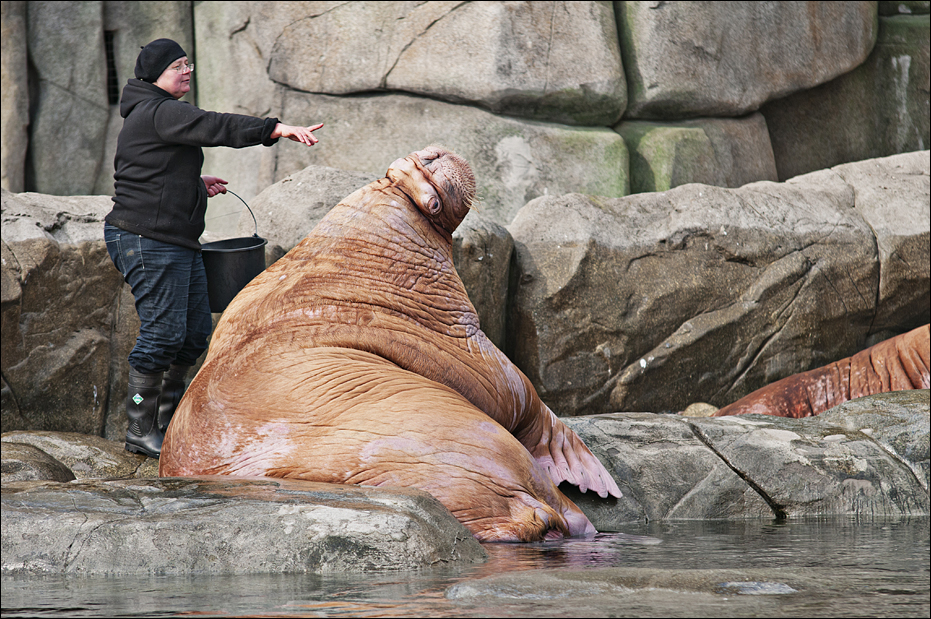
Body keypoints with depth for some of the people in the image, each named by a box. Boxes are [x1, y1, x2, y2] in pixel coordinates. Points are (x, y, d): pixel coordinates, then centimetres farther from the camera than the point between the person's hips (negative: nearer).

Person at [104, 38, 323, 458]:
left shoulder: (159, 113, 20)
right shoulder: (158, 113, -13)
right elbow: (216, 127, -23)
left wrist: (195, 184, 16)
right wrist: (277, 129, -29)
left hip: (179, 242, 11)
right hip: (147, 239, -11)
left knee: (196, 332, 11)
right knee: (163, 333, -10)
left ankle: (167, 421, 20)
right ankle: (140, 431, -3)